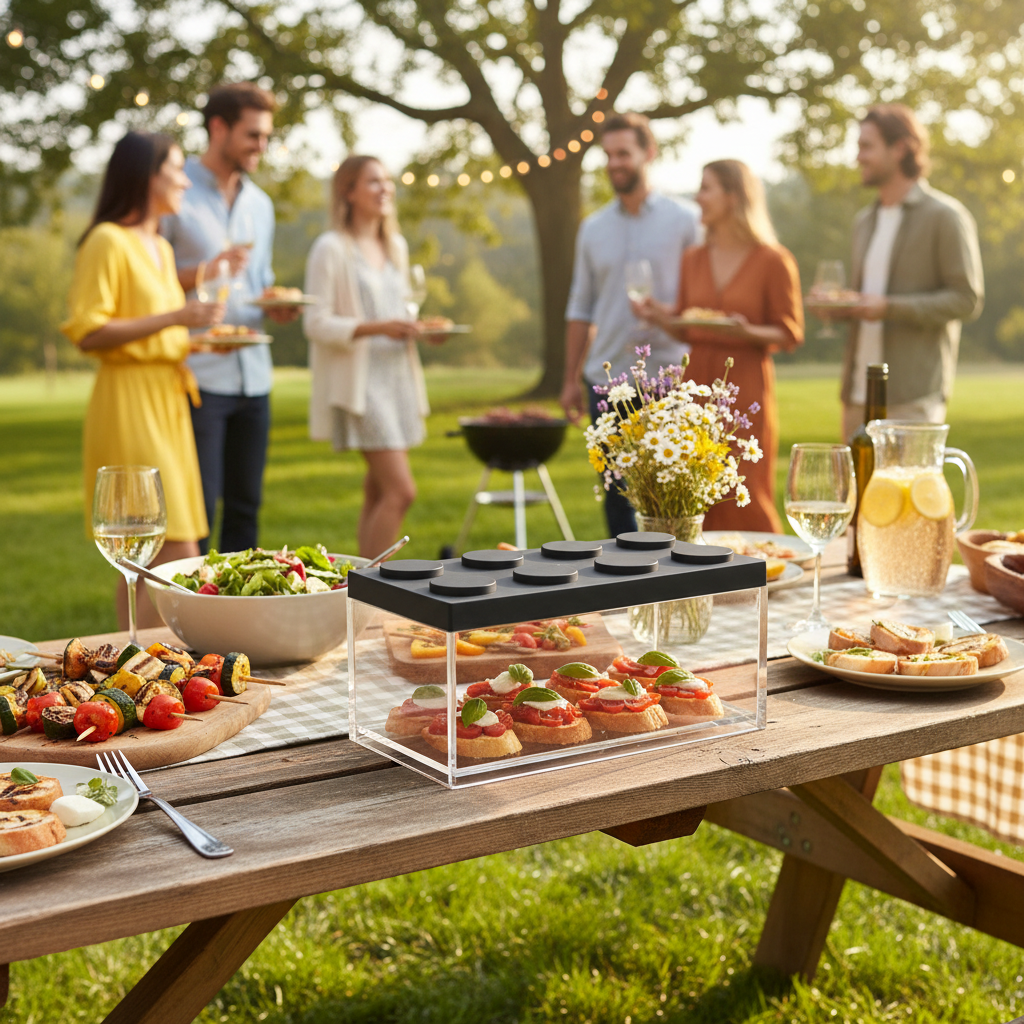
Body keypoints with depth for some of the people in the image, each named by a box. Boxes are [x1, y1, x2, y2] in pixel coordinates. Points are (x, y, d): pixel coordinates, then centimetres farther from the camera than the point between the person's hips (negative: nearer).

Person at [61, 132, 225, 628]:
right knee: (177, 554, -14)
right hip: (129, 404, -9)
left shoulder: (161, 248, 20)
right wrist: (174, 318, -19)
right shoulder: (108, 242, -8)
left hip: (168, 399, 9)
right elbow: (88, 334, -15)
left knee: (143, 559, 8)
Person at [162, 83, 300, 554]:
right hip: (198, 377, -6)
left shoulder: (260, 204, 18)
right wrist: (204, 272, -18)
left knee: (245, 506, 8)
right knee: (197, 509, -7)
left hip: (253, 377, 7)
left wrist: (276, 305, 7)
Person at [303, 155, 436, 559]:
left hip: (398, 373, 8)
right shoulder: (331, 249, -8)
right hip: (360, 380, -8)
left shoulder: (397, 246, 15)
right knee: (401, 490, -15)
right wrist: (377, 327, -21)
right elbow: (316, 323, -12)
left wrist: (419, 328, 5)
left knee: (379, 492, 8)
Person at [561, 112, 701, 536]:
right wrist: (571, 379, 9)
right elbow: (580, 308, 14)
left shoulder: (684, 221, 1)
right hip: (606, 376, 4)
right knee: (615, 487, 7)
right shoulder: (593, 228, 12)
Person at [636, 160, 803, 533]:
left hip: (745, 387, -5)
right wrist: (660, 316, -3)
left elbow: (790, 335, -3)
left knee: (746, 502, -4)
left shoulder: (774, 261, -3)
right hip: (697, 383, 5)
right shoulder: (693, 259, 11)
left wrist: (748, 333, -20)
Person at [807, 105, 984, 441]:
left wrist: (889, 307, -19)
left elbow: (967, 299, -9)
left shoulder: (946, 217, -4)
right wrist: (837, 307, 6)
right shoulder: (865, 221, 20)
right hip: (859, 390, 7)